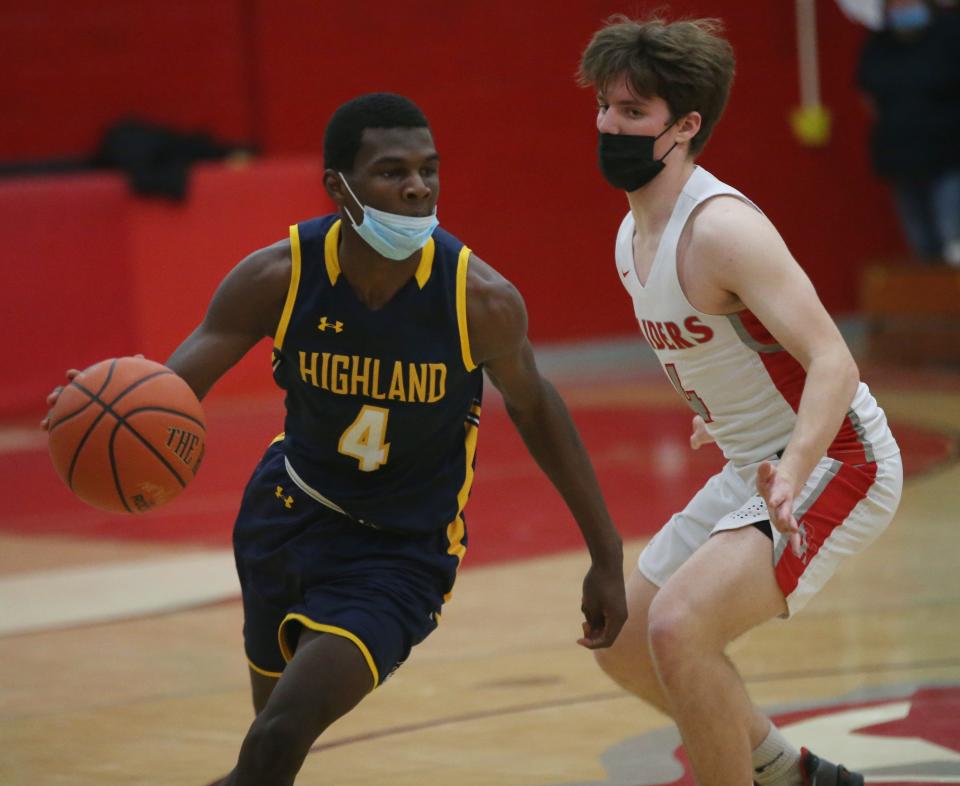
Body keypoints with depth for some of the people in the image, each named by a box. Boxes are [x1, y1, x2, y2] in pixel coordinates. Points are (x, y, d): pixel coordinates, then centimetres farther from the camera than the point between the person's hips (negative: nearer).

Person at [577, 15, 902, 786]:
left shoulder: (721, 229, -24)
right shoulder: (632, 238, 4)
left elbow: (833, 363, -33)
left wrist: (792, 475, -47)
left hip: (833, 462, -10)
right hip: (755, 468, 10)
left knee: (678, 628, -27)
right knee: (625, 645, 16)